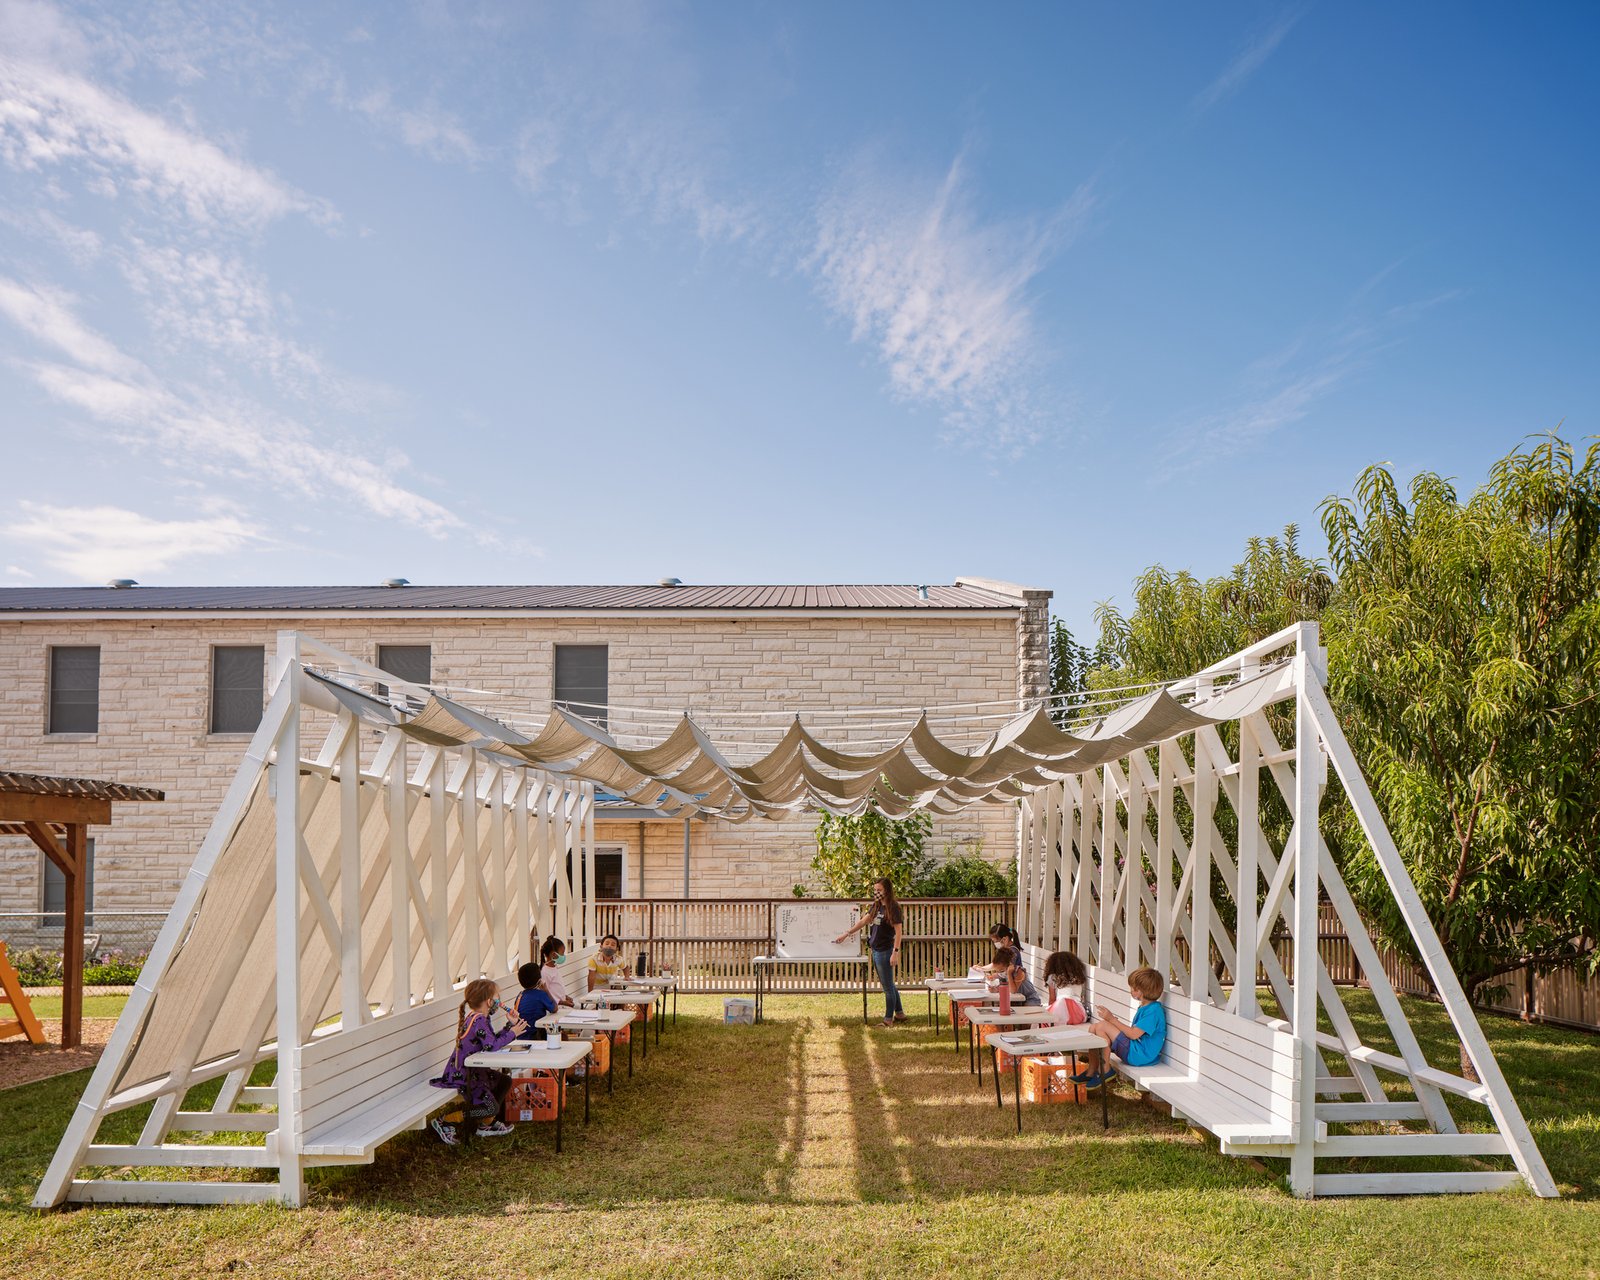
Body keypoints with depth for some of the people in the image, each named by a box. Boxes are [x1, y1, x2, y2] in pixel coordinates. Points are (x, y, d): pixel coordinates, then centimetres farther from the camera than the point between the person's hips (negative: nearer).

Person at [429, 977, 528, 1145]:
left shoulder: (478, 1018, 10)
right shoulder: (479, 1020, -22)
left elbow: (494, 1038, 12)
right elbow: (492, 1045, -28)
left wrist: (510, 1024, 8)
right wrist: (512, 1033, -16)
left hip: (473, 1071, 11)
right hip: (461, 1075, -11)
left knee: (504, 1081, 19)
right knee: (490, 1107, -17)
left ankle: (487, 1124, 24)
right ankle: (444, 1123, -9)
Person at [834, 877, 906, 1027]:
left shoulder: (893, 908, -14)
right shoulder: (876, 906, 9)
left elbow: (898, 931, -15)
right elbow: (863, 921, 16)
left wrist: (895, 952, -19)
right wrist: (846, 934, 14)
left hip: (885, 951, -8)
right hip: (875, 950, 8)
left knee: (888, 986, 2)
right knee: (888, 985, 16)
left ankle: (888, 1019, 11)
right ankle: (899, 1013, 27)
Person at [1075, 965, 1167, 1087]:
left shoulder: (1154, 1010, -17)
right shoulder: (1143, 1007, 16)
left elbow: (1134, 1034, -21)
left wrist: (1112, 1019, -14)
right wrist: (1115, 1022, 3)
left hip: (1139, 1055, -10)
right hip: (1134, 1051, 10)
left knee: (1101, 1026, -19)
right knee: (1093, 1027, 3)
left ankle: (1105, 1070, -8)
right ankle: (1091, 1072, 3)